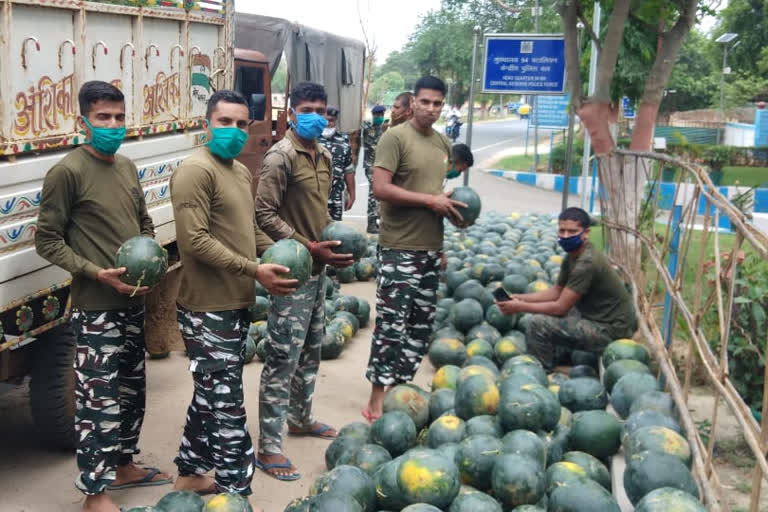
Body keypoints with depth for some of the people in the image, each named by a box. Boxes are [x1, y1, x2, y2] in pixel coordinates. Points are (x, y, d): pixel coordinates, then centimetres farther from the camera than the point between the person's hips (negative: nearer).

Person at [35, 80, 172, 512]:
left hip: (134, 300, 8)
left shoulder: (127, 167, 9)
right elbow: (48, 240, -11)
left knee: (132, 389, 18)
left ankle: (124, 466, 35)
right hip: (96, 306, -7)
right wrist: (97, 273, -20)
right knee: (100, 398, -2)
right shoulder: (68, 172, -12)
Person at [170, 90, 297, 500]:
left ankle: (190, 474, 33)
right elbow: (195, 241, -23)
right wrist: (255, 270, -23)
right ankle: (236, 492, 4)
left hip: (235, 304, 10)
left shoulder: (240, 171, 15)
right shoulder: (196, 170, -16)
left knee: (211, 398, 19)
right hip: (208, 309, -10)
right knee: (226, 407, -4)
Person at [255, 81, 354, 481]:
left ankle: (300, 418, 38)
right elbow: (265, 215, -19)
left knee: (311, 350, 20)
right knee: (283, 358, -6)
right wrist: (310, 248, -22)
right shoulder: (280, 157, -15)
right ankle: (269, 447, 2)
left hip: (317, 269, 9)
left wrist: (336, 239, 5)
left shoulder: (323, 156, 10)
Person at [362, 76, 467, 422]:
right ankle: (377, 400, 3)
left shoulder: (443, 143, 13)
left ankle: (401, 387, 25)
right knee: (391, 324, -6)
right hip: (399, 248, -7)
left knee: (422, 324, 12)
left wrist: (450, 207, 9)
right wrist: (431, 201, -17)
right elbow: (381, 188, -19)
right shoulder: (395, 137, -10)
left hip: (431, 247, 8)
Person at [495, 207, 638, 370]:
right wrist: (520, 298, 2)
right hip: (599, 317, 10)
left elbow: (560, 307, -23)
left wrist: (520, 307, -14)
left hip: (612, 329, -10)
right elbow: (557, 291, 13)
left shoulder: (587, 263, -26)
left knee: (539, 323, -17)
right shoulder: (572, 255, 3)